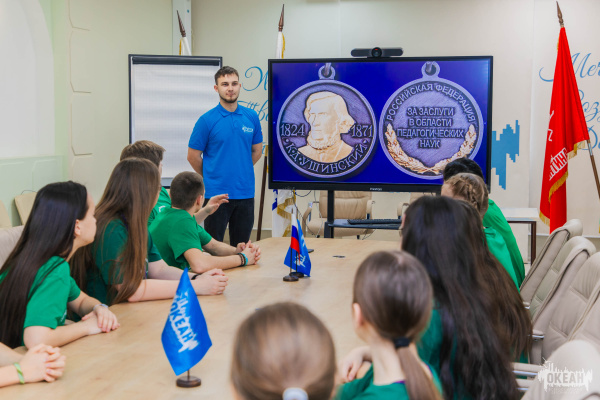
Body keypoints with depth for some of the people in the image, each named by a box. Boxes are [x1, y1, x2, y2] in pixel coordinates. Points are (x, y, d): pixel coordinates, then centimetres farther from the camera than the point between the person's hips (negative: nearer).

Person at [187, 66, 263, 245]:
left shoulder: (251, 117, 4)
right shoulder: (207, 120, -7)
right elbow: (193, 156, -1)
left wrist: (240, 171, 12)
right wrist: (211, 178, 8)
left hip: (245, 193, 4)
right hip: (217, 194, -3)